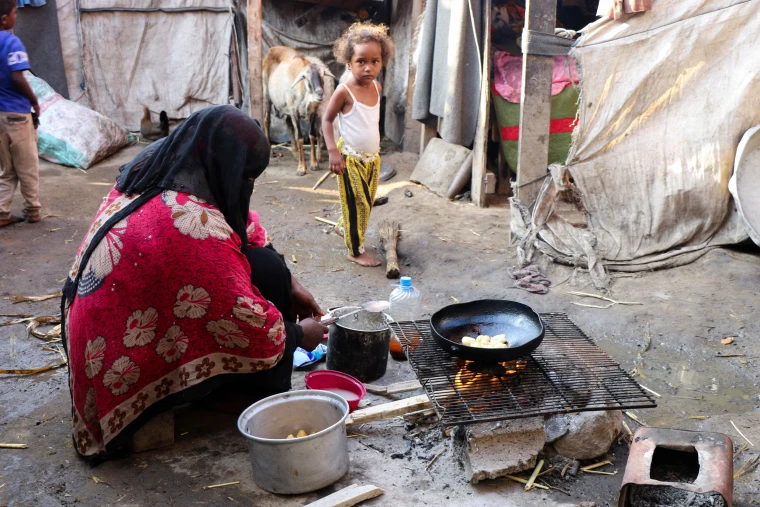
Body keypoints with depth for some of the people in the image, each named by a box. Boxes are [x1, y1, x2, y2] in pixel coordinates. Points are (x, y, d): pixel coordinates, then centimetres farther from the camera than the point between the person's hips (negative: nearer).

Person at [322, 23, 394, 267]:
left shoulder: (377, 87, 1)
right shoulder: (344, 91, -18)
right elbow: (327, 120, -11)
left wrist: (375, 149, 17)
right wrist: (333, 151, -20)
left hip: (372, 157, 7)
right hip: (351, 158, -7)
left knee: (367, 201, 17)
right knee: (357, 203, -1)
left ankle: (343, 227, 42)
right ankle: (355, 251, 12)